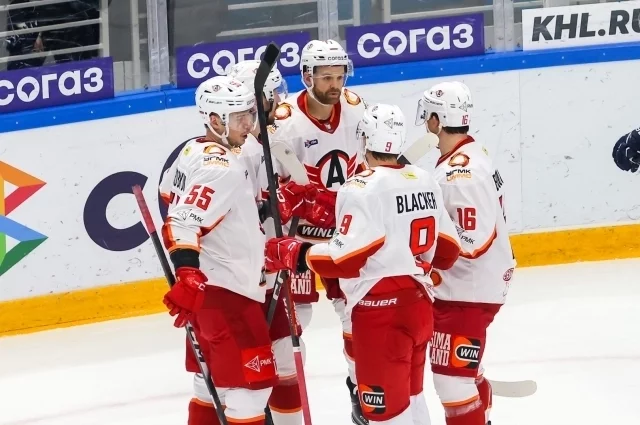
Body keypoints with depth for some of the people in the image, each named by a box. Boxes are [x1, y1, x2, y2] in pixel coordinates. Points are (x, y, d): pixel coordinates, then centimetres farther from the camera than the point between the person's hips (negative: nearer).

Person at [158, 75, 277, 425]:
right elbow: (183, 224, -31)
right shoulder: (220, 166, -21)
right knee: (253, 378, -8)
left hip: (210, 284, 11)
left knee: (215, 375, 19)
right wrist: (187, 278, -40)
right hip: (225, 288, -11)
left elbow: (174, 199, 25)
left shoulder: (195, 151, 9)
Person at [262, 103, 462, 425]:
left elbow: (346, 259, -23)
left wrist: (295, 254, -12)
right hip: (418, 305, 9)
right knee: (409, 397, 23)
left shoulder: (362, 189, -17)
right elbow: (447, 249, 14)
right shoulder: (425, 182, 8)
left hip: (381, 311, -9)